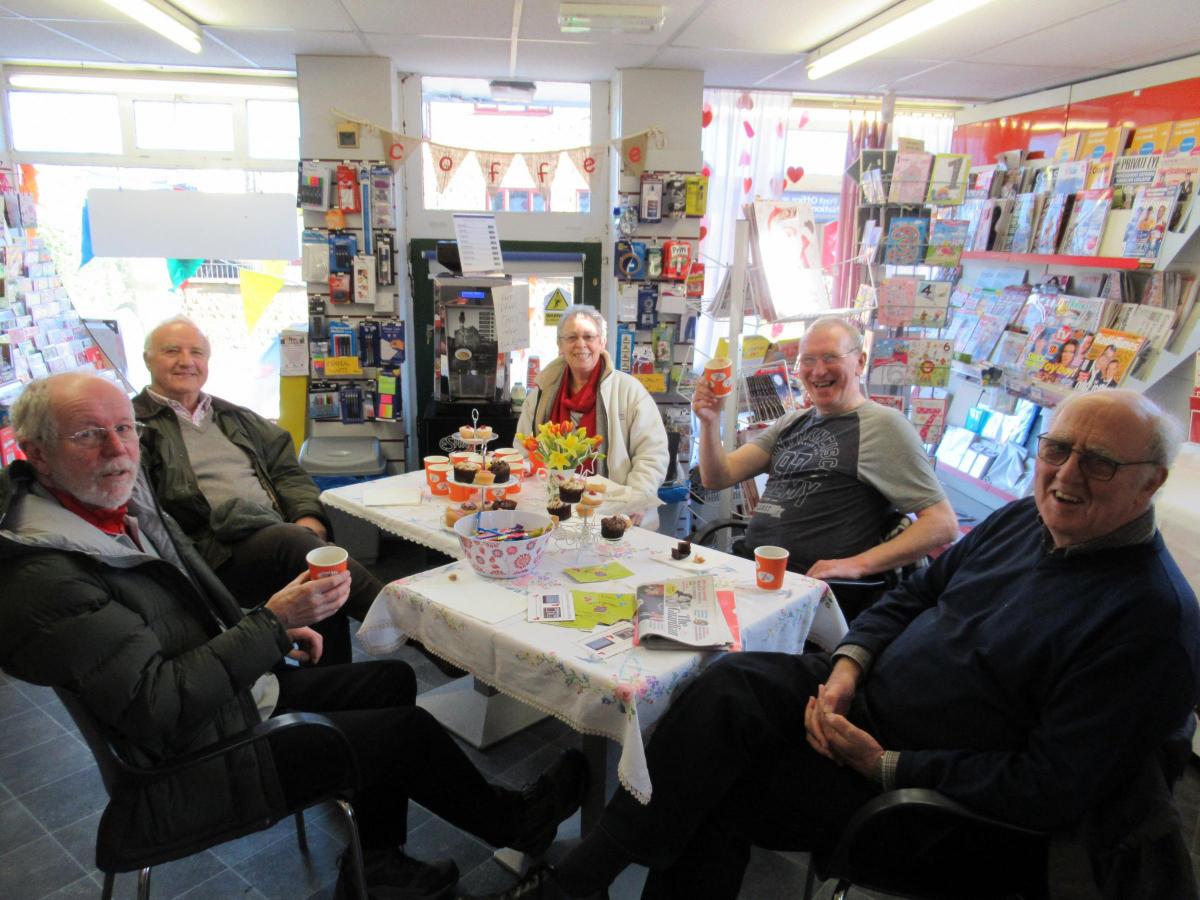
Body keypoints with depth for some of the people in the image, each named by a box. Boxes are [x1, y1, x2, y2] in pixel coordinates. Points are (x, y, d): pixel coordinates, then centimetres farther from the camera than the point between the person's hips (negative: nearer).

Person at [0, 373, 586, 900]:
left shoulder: (124, 503, 0)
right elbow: (158, 707, -30)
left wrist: (276, 632, 8)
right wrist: (273, 622, -29)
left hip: (240, 688, 9)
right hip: (193, 762, -9)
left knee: (392, 679, 11)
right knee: (407, 730, -7)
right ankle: (514, 822, 21)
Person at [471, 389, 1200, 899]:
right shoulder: (1023, 520, 5)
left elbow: (1052, 790, -21)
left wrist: (886, 766, -21)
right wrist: (848, 666, -7)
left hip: (934, 804, -6)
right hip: (864, 698, 6)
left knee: (724, 786, -17)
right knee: (730, 686, -19)